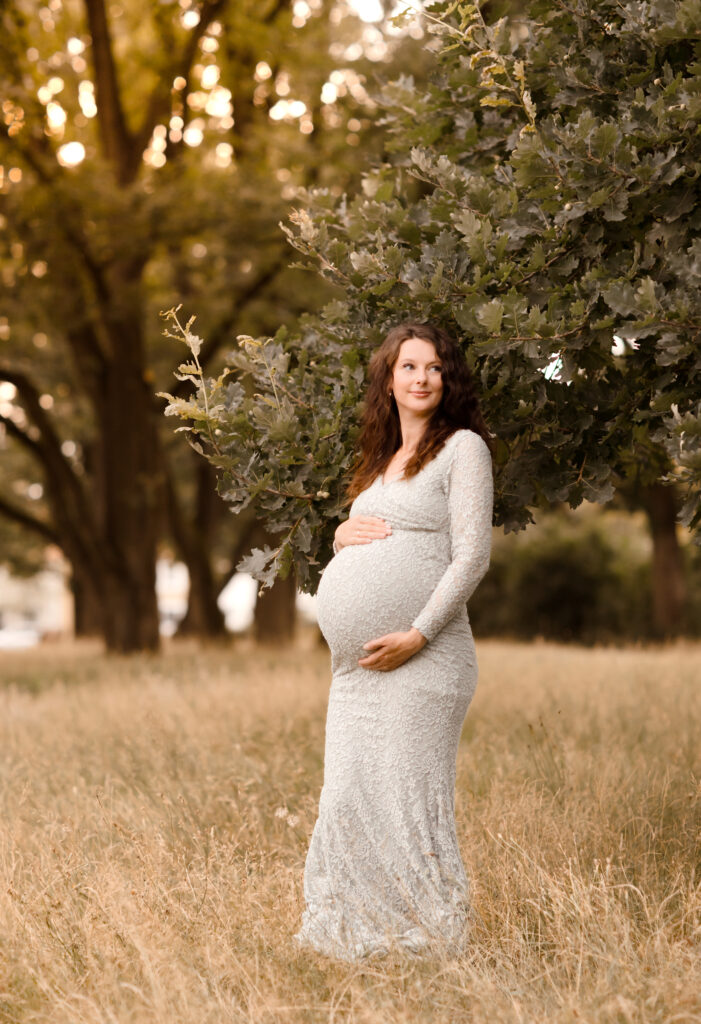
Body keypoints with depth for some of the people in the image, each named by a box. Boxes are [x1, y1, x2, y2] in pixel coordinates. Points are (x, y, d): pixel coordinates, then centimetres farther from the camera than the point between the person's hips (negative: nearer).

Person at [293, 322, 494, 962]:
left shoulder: (462, 448, 0)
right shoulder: (380, 463, 21)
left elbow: (472, 555, -9)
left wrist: (417, 635, -17)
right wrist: (342, 534, 5)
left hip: (418, 661, -7)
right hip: (356, 666, 7)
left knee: (408, 796, -7)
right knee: (348, 798, 6)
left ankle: (431, 941, 3)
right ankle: (358, 938, 16)